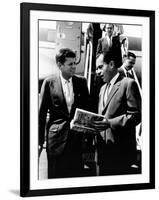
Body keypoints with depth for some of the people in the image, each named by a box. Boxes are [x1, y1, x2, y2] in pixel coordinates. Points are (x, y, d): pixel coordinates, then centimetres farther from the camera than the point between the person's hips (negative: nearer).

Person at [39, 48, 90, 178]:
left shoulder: (81, 82, 5)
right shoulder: (49, 82, -3)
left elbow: (87, 108, 11)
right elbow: (42, 113, 0)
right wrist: (40, 139, -1)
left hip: (76, 137, 2)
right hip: (56, 136, -2)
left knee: (76, 174, 5)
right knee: (55, 175, 5)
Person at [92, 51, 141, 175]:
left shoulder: (128, 84, -6)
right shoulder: (103, 88, 20)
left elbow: (136, 115, -13)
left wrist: (110, 123, -22)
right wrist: (94, 123, 3)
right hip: (103, 148, 7)